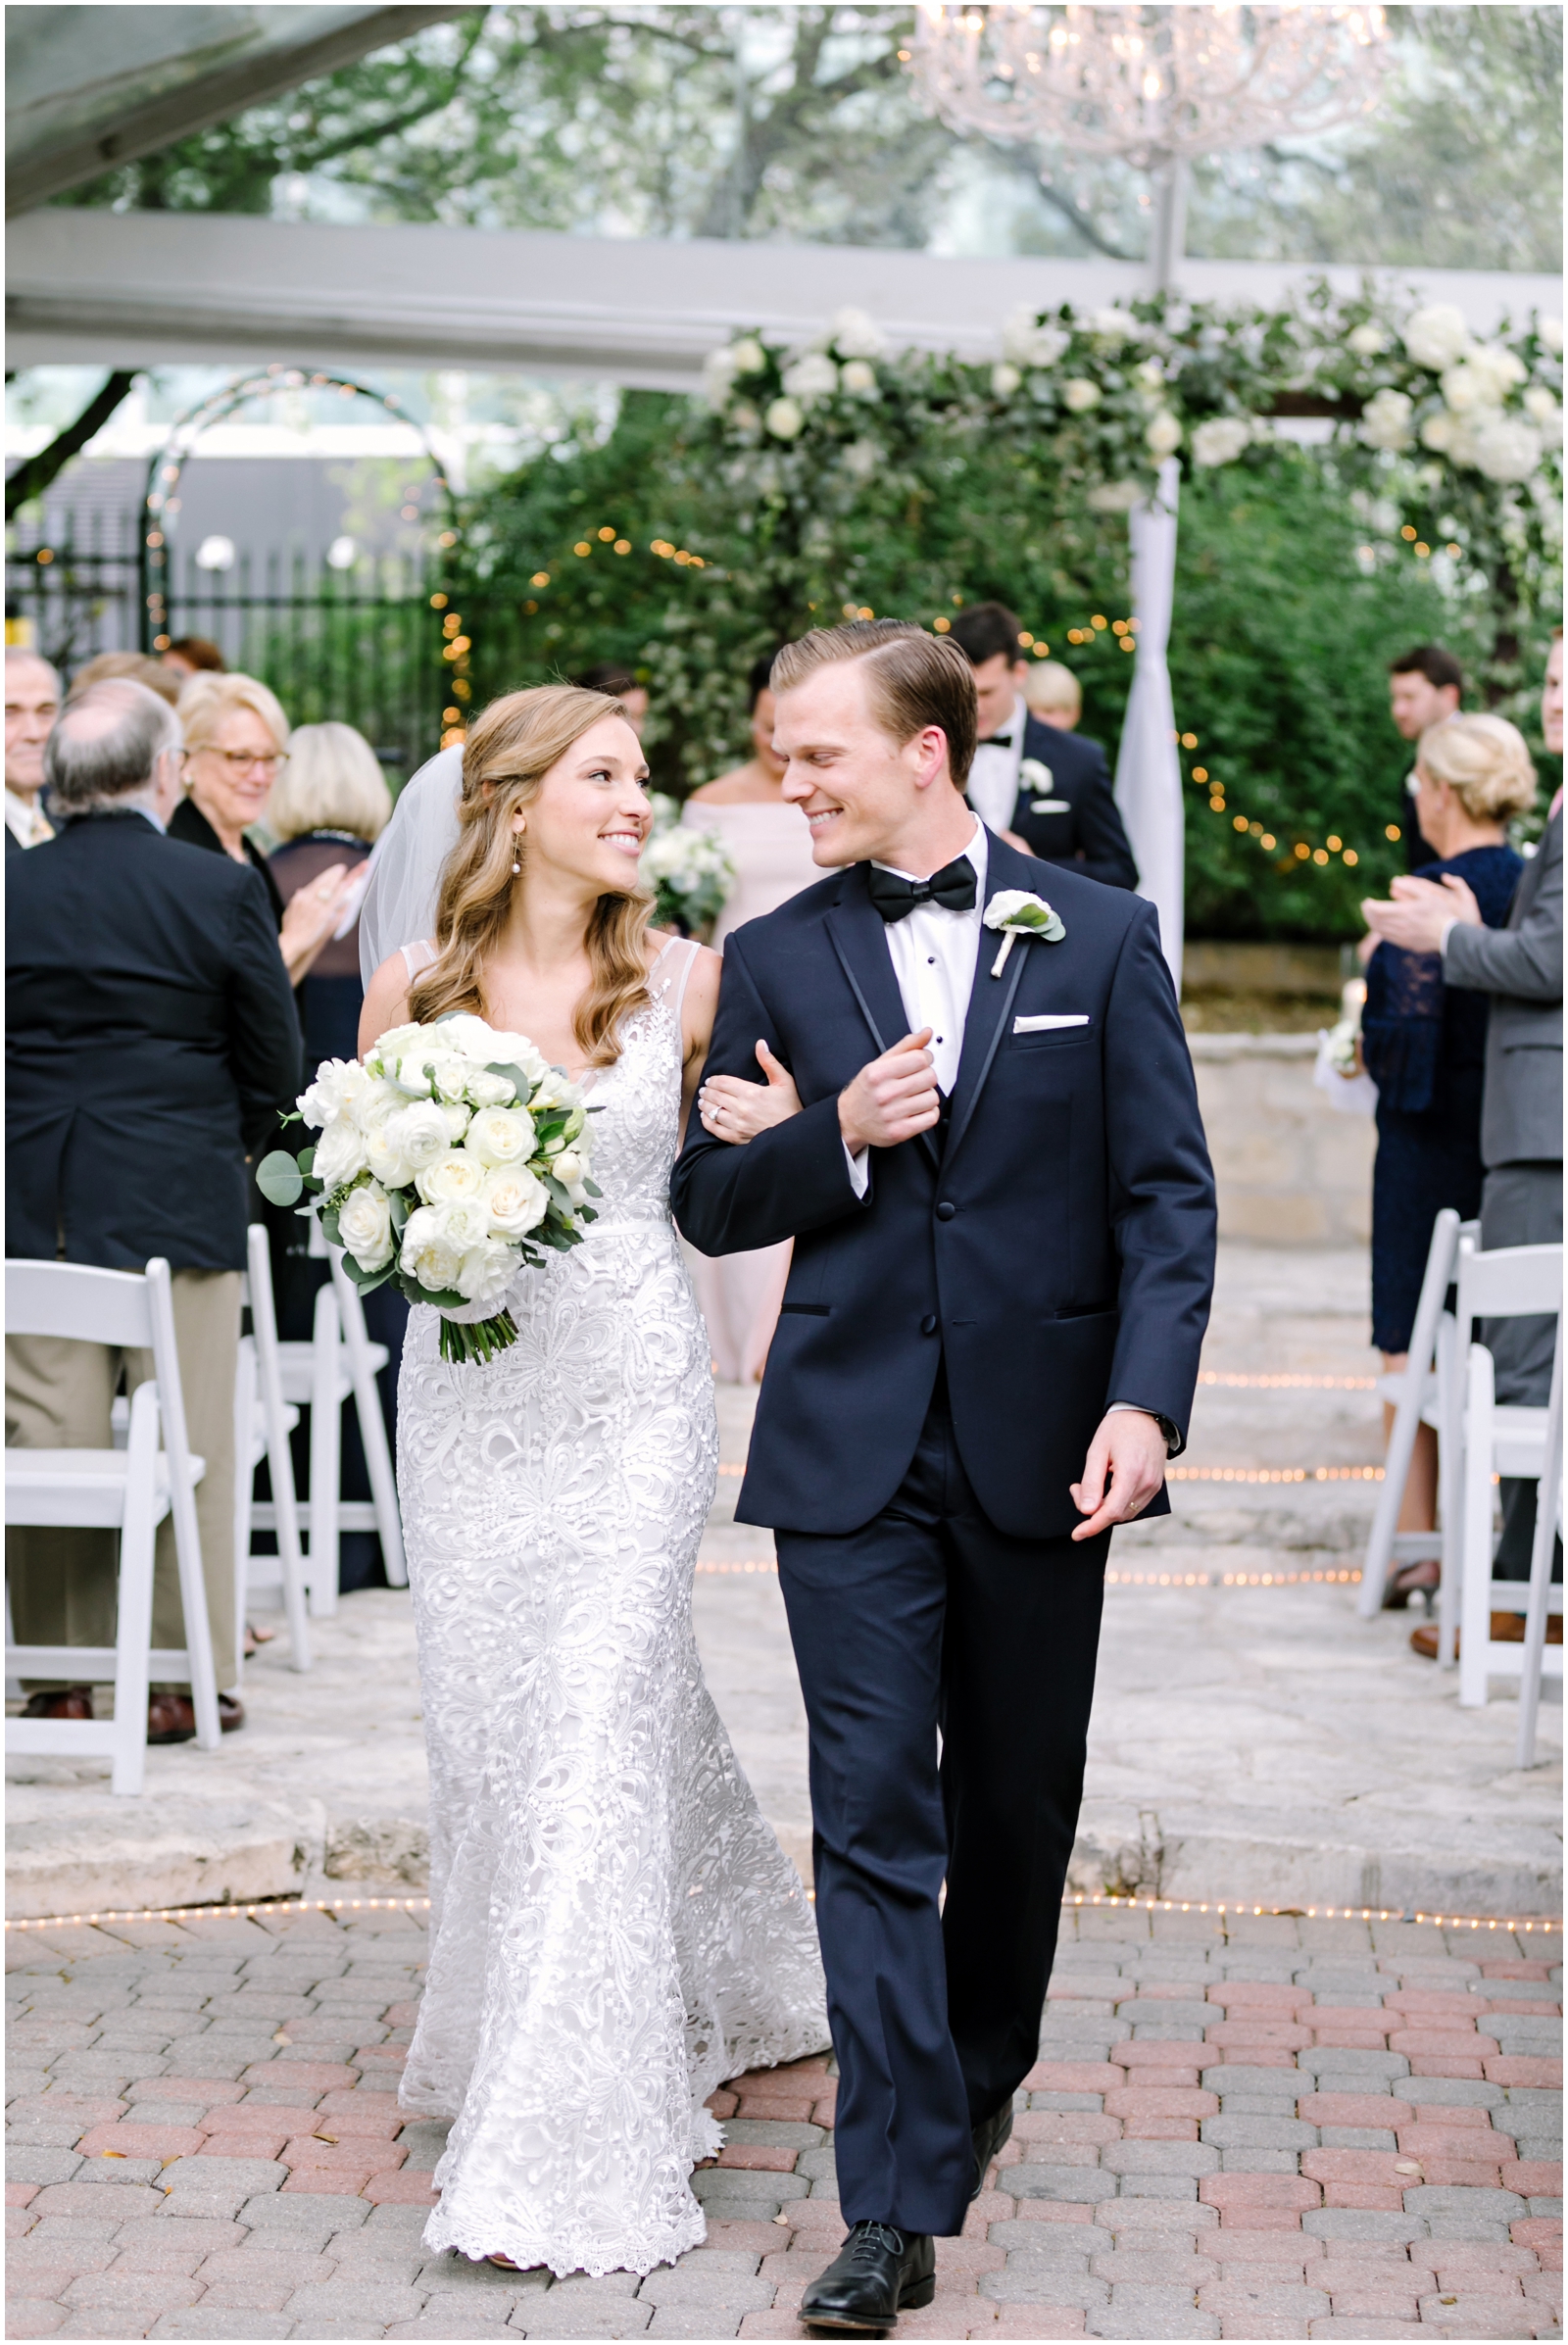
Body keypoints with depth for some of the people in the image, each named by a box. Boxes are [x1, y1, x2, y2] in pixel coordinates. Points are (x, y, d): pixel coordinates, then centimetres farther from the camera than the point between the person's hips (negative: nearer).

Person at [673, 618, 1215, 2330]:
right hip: (851, 1448, 0)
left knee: (1016, 1803, 14)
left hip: (1038, 1445, 0)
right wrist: (837, 1137, -13)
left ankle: (982, 2076, 39)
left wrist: (1146, 1399, -13)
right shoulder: (776, 957, 4)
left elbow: (1168, 1195, -1)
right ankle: (897, 2204, -5)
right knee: (872, 1815, -6)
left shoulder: (1099, 935, 1)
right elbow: (712, 1207, 6)